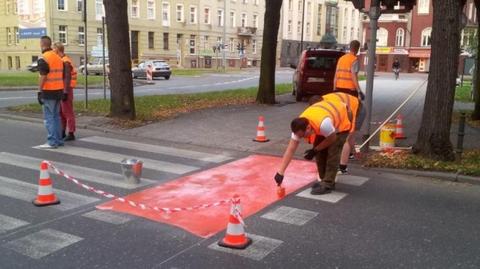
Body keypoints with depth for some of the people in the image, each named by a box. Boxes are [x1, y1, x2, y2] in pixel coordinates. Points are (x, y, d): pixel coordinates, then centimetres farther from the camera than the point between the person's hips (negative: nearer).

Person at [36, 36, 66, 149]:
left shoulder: (43, 59, -12)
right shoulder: (58, 58, 12)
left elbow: (43, 77, -18)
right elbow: (63, 76, 13)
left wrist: (39, 92, -14)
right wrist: (64, 91, 16)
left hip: (48, 92, -8)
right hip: (58, 91, 8)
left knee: (49, 117, -3)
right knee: (56, 116, 14)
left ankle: (52, 142, -2)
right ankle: (58, 140, 18)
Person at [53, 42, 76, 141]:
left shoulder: (65, 62, -16)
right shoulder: (60, 60, 15)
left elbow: (68, 78, -21)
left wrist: (65, 92, -24)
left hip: (66, 90, -10)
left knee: (68, 112, -5)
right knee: (61, 112, 14)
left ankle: (71, 134, 0)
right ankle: (62, 133, 22)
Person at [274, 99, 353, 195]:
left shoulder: (323, 123, -44)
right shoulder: (299, 126, -25)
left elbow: (332, 139, -23)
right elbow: (290, 150, -21)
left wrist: (315, 150, -16)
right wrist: (280, 172, -23)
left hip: (342, 120, -6)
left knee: (333, 152, -16)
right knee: (320, 152, 0)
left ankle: (327, 184, -10)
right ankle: (324, 180, 16)